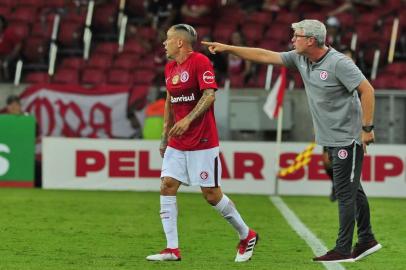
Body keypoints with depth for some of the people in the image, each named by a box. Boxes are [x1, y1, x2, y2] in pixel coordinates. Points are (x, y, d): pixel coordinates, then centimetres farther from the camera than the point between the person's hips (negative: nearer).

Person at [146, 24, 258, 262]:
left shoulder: (200, 62, -12)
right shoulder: (170, 68, 13)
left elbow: (209, 95, -20)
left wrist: (188, 120, -30)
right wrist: (165, 136, 21)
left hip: (202, 142, -8)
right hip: (177, 143, 8)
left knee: (211, 194, -3)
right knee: (167, 187, -4)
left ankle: (247, 236, 17)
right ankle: (172, 249, -2)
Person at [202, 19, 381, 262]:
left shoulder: (339, 63, -18)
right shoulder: (300, 59, 5)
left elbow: (367, 90, -18)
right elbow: (265, 56, 10)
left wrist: (367, 128, -20)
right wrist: (228, 48, 8)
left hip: (348, 138, -8)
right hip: (332, 139, 8)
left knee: (345, 193, -6)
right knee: (352, 190, 14)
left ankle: (343, 250, -3)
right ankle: (367, 241, 23)